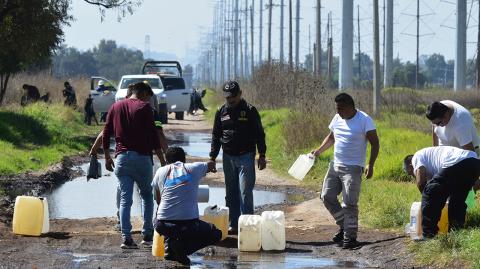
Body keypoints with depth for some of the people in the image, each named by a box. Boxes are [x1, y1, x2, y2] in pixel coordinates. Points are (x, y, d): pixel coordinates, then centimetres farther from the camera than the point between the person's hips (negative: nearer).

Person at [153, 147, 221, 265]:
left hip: (162, 225, 3)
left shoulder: (161, 172, 12)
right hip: (189, 223, -3)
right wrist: (211, 168, 57)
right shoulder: (194, 168, 8)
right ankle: (183, 246, -3)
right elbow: (211, 164, 32)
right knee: (215, 234, 23)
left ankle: (169, 249, 9)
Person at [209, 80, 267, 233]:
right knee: (231, 193, 8)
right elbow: (216, 136, 14)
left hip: (246, 156, -4)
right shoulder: (221, 112, 8)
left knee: (245, 192, -9)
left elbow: (259, 134, -1)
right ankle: (233, 224, 13)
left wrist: (262, 156, -5)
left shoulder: (249, 111, -3)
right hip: (228, 157, 4)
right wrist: (212, 157, 8)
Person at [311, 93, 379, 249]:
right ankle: (344, 226, 21)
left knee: (350, 203, -9)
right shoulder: (337, 119, 9)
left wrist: (370, 165, -18)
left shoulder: (365, 120, -10)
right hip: (335, 166, 7)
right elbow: (331, 137, 24)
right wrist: (319, 151, 10)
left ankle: (350, 237, -3)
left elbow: (375, 144, -9)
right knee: (327, 197, 5)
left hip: (352, 168, -7)